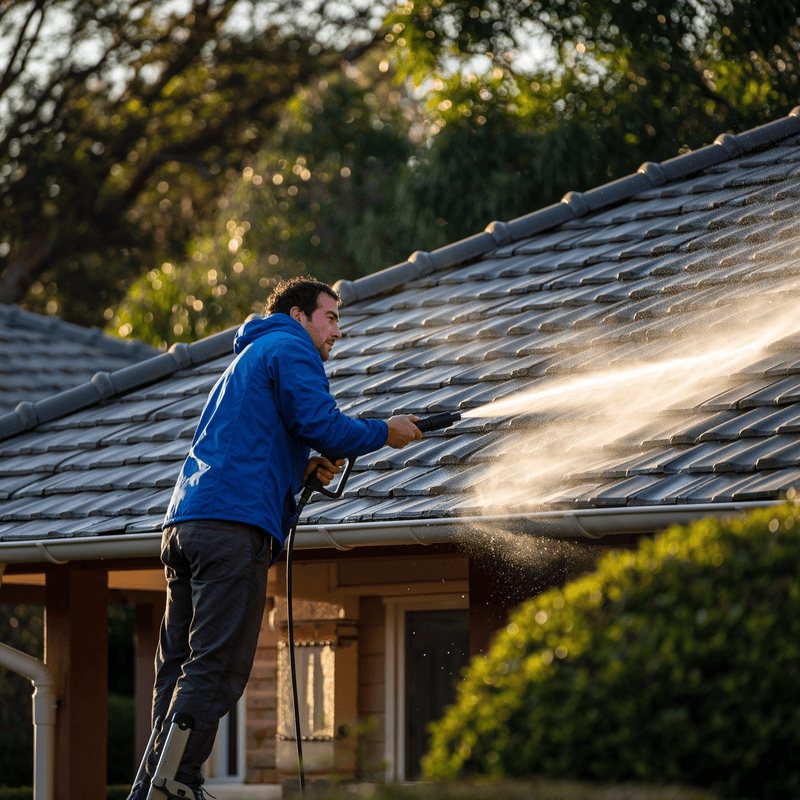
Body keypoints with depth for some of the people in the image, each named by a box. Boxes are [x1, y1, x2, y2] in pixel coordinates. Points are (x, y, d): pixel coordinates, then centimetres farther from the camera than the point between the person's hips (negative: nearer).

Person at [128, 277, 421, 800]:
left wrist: (302, 471, 16)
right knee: (217, 666, -13)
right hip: (235, 523, -10)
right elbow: (320, 423, -11)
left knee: (180, 667, 6)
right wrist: (385, 434, 4)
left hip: (185, 522, 10)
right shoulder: (290, 349, 4)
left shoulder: (250, 358, 34)